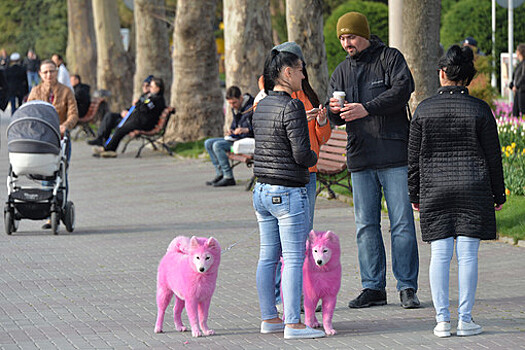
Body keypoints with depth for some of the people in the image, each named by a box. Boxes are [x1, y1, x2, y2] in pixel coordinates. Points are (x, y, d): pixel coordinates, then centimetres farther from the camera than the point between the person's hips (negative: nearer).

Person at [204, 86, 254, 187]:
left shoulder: (251, 108, -16)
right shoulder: (235, 108, 13)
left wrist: (245, 130, -35)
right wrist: (231, 131, 6)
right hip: (236, 137, 10)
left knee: (217, 145, -25)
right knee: (208, 143, 3)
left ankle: (228, 177, -25)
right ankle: (220, 173, -3)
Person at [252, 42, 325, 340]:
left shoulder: (262, 106, 9)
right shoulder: (292, 107, -17)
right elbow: (302, 154, -21)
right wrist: (314, 158, 3)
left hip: (262, 191, 8)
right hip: (289, 193, -8)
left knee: (268, 256, 12)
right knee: (294, 259, -4)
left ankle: (269, 318, 18)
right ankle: (293, 324, -4)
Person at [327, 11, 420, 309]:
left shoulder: (391, 58, 0)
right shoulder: (341, 72, 15)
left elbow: (403, 89, -17)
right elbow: (335, 118, 14)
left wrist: (366, 109, -24)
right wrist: (334, 111, -11)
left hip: (395, 154, -5)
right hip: (360, 159, 5)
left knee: (402, 223, -4)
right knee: (366, 225, 5)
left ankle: (407, 287, 1)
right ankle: (373, 287, 12)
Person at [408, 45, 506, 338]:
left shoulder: (424, 109, 1)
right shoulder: (480, 110, -2)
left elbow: (414, 157, 6)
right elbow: (493, 157, 1)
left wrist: (415, 194, 15)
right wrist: (499, 194, 11)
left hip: (434, 190, 1)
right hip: (473, 190, -1)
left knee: (440, 254, 3)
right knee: (468, 254, 0)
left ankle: (443, 320, 2)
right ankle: (465, 320, 1)